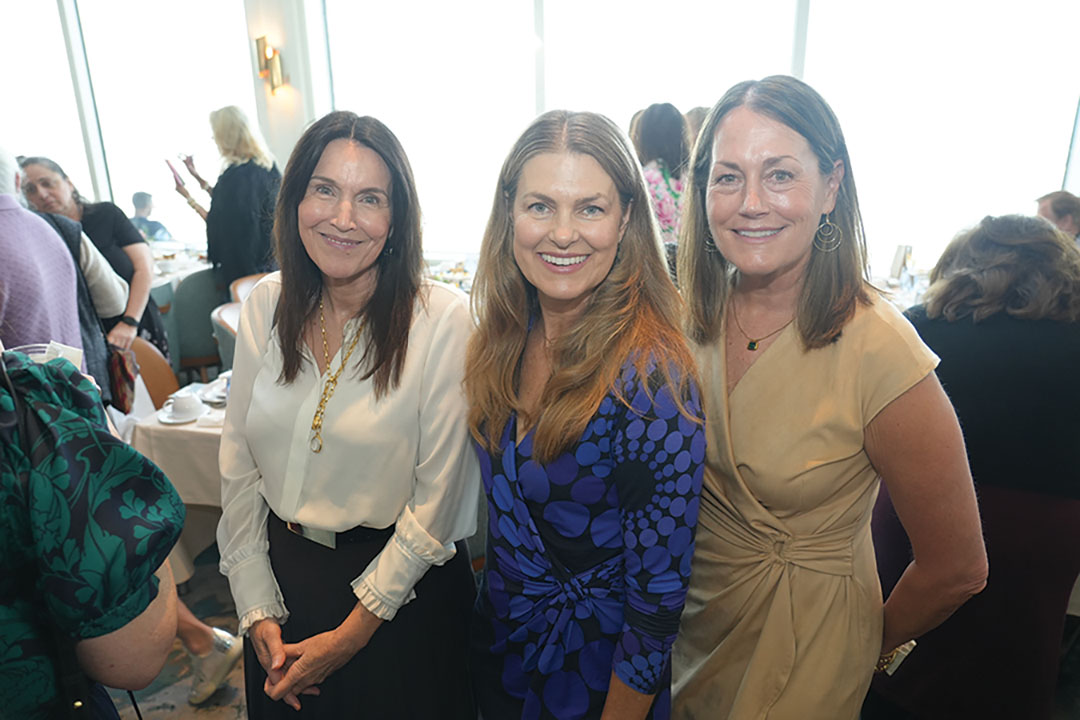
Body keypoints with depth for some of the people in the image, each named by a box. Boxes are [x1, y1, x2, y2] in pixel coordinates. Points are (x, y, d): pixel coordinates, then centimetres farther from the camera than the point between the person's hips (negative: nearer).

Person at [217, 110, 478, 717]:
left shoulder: (443, 318, -19)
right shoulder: (266, 306, -4)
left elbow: (439, 497, -16)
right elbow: (238, 467, 1)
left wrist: (351, 633, -12)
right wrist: (257, 610, -1)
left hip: (402, 597, -4)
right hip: (282, 576, 5)